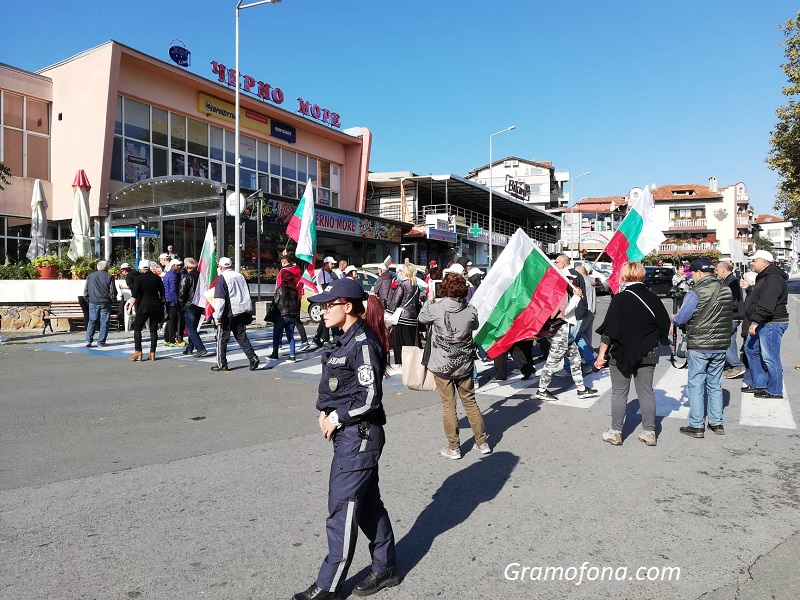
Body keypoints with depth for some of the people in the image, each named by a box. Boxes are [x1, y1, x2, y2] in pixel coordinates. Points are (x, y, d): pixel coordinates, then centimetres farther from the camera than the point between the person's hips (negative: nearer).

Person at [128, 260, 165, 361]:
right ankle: (152, 353, 4)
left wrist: (130, 306, -6)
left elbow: (134, 295, -10)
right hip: (156, 305, 4)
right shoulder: (157, 277, 7)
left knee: (137, 328, 5)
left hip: (144, 306, -4)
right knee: (154, 329, 5)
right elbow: (162, 293, 10)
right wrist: (161, 304, 19)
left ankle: (138, 352, -3)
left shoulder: (139, 278, -4)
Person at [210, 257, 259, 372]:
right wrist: (247, 310, 24)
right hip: (242, 312, 6)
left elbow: (219, 300, -16)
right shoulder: (240, 276, 9)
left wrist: (217, 316, -13)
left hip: (228, 314, -6)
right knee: (242, 338, 11)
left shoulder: (221, 278, -10)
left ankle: (221, 364, 13)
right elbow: (247, 294, 17)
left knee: (222, 339, 7)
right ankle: (253, 358, -2)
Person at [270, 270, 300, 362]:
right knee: (290, 336, 7)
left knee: (276, 336, 10)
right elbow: (298, 304, 8)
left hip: (281, 316, -4)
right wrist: (297, 317, 14)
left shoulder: (280, 289, -9)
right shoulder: (295, 290, 6)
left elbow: (275, 302, -9)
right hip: (293, 316, 4)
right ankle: (292, 355, 1)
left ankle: (275, 354, 15)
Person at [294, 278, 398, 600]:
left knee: (342, 508, 2)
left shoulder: (364, 344, -19)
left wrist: (337, 418, -12)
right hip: (350, 433, 9)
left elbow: (370, 397, -21)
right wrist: (326, 411, 0)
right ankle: (385, 568, 34)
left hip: (359, 435, -9)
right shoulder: (348, 339, 9)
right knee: (367, 502, 18)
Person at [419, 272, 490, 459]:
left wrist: (428, 301, 19)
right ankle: (482, 443, 24)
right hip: (464, 365, 3)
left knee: (448, 405, 6)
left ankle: (454, 448, 12)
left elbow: (421, 318, 6)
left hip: (442, 366, -3)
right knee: (470, 402, 15)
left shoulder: (435, 308, -15)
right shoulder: (470, 310, -7)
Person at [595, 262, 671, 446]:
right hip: (647, 355, 4)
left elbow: (608, 330, -14)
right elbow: (664, 326, 9)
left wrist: (602, 354, -8)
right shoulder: (653, 299, 1)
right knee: (646, 392, 11)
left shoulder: (620, 299, -13)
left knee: (619, 393, 6)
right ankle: (649, 432, 17)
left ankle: (616, 432, 12)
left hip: (621, 354, -4)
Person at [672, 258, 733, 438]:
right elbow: (728, 317, 14)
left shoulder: (696, 292, -16)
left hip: (699, 347, -6)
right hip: (721, 345, 6)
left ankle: (697, 426, 7)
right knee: (715, 385, 16)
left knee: (696, 385, 3)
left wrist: (673, 318, 8)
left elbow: (680, 318, -13)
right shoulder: (726, 290, 5)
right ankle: (717, 423, 23)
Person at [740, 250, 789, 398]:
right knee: (750, 350, 16)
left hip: (771, 324, -11)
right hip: (761, 323, 11)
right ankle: (759, 384, 25)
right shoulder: (763, 277, 17)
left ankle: (775, 390, 4)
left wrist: (755, 321, -32)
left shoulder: (773, 279, -19)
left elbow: (766, 304, -29)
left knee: (769, 358, -6)